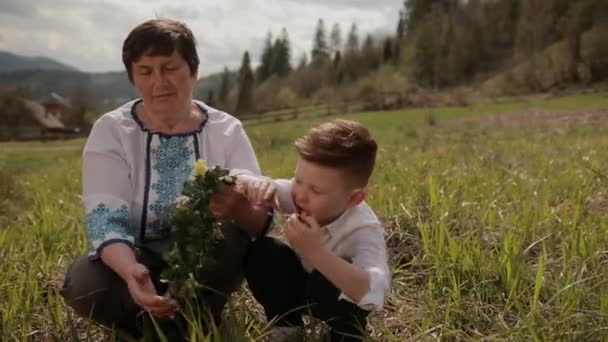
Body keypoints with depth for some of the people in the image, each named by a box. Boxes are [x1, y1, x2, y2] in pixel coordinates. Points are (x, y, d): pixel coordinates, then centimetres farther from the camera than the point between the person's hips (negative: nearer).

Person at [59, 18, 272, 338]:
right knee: (83, 284, -30)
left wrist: (240, 211, -42)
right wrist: (131, 272, -41)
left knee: (232, 235, -31)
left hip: (207, 267, 0)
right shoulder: (110, 131, -7)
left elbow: (260, 219, -16)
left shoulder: (227, 131, -5)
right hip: (135, 261, 1)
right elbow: (104, 222, -18)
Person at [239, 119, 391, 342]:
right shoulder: (298, 192, -23)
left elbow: (374, 293, -54)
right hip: (303, 283, 4)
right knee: (258, 251, -22)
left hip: (339, 297, -4)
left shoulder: (364, 230, -36)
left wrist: (315, 251, -62)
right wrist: (254, 185, -42)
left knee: (326, 281, -38)